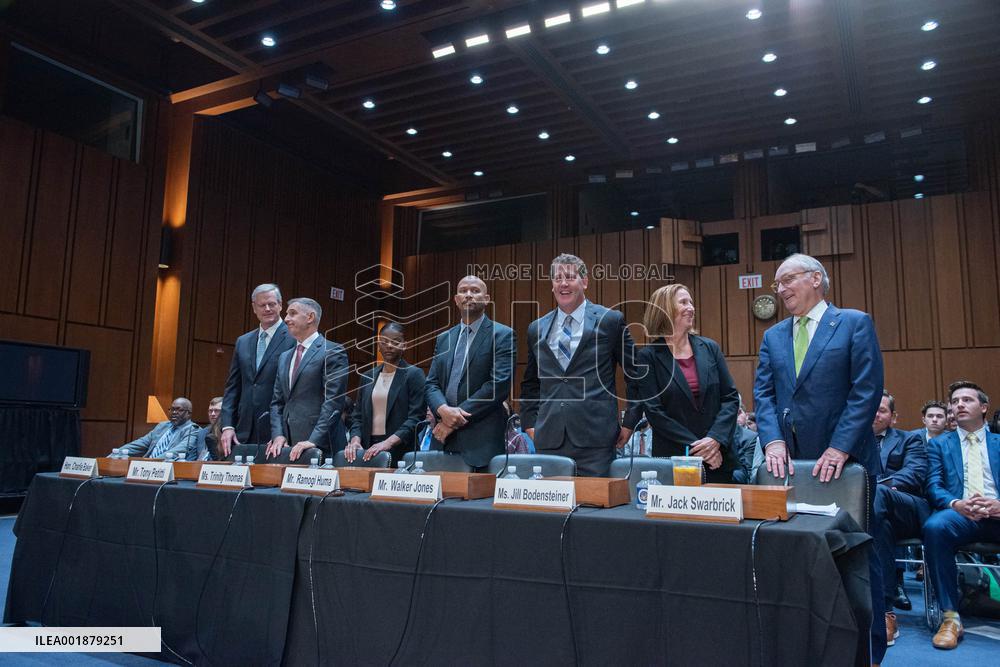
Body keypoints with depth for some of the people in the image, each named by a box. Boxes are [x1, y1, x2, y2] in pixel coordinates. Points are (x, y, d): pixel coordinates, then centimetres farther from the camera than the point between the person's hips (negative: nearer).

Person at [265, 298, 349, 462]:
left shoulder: (332, 352, -4)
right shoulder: (284, 357, 18)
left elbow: (333, 402, -12)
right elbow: (277, 402, 16)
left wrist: (314, 441, -19)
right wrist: (278, 435, 1)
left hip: (320, 445, -6)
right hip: (287, 445, 6)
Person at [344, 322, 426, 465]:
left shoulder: (414, 374, -2)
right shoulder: (368, 376, 14)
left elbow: (416, 417, -10)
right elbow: (357, 415, 14)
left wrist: (388, 442, -20)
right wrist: (355, 440, -5)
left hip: (400, 451, -4)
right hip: (367, 449, 4)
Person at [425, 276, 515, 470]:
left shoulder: (502, 335, 0)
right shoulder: (444, 339, 17)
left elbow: (499, 383, -11)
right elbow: (431, 384, 12)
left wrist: (456, 419, -12)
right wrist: (443, 410, -11)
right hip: (443, 440, 5)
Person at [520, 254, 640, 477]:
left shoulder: (610, 321, 3)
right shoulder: (537, 329, 13)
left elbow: (636, 374, 6)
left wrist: (630, 422, 3)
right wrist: (529, 423, 13)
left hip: (595, 440, -3)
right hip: (548, 441, 3)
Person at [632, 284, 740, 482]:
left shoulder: (710, 347, 6)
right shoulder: (648, 356, -3)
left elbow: (731, 397, 4)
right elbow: (653, 411, -8)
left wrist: (716, 438, -10)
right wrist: (694, 446, -13)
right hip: (673, 458, -3)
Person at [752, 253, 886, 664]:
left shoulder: (855, 324, 0)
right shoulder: (772, 337, 14)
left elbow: (866, 391, -9)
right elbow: (763, 394, 6)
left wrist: (840, 449, -17)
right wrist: (774, 441, -10)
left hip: (844, 461, -4)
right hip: (791, 461, 4)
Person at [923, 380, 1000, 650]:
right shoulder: (939, 444, 22)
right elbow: (933, 486, 8)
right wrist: (956, 503, -16)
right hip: (960, 514, 0)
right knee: (934, 526, -37)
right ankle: (951, 617, -28)